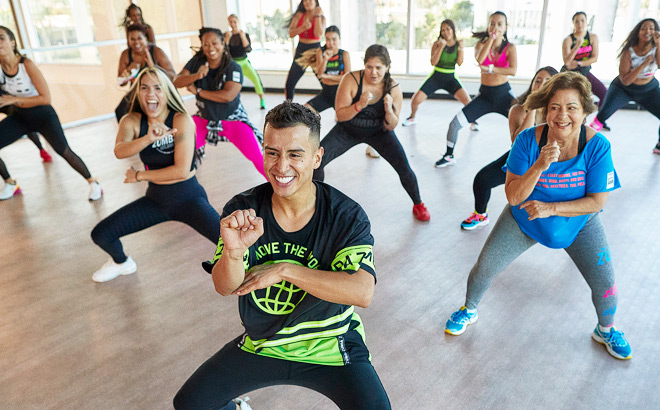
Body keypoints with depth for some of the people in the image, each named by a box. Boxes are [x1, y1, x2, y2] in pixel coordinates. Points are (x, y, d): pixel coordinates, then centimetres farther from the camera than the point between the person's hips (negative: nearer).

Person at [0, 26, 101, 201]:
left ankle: (93, 182, 4)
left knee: (64, 152, -16)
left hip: (42, 114, -5)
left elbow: (46, 98, -25)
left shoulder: (26, 64, -22)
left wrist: (14, 99, -27)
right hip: (19, 116, 5)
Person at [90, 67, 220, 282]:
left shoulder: (181, 120, -17)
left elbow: (182, 170, -23)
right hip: (155, 198, 5)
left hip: (188, 197, -4)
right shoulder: (132, 121, -5)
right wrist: (148, 138, -45)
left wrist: (140, 175, -13)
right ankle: (122, 263, 36)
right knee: (100, 234, 2)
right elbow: (119, 151, -26)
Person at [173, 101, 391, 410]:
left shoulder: (347, 215, -18)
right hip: (261, 345, 3)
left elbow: (363, 292, -28)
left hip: (330, 347, -2)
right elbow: (225, 288, -16)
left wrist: (284, 270, -30)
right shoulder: (243, 210, -11)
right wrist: (233, 252, -39)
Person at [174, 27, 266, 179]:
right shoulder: (197, 62, -5)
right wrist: (196, 76, -31)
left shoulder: (233, 68, -17)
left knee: (258, 158, -17)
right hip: (204, 119, 4)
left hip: (232, 119, -4)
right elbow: (176, 82, -11)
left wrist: (197, 91, -21)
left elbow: (228, 95, -30)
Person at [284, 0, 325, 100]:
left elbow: (318, 33, -17)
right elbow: (291, 33, -3)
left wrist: (317, 16, -14)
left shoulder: (321, 17, 1)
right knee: (289, 84, 2)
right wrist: (304, 27, -16)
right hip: (301, 50, 2)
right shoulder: (299, 15, 6)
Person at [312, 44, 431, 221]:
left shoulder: (393, 88, -19)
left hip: (378, 133, 0)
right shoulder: (351, 80, -24)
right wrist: (359, 105, -41)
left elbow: (390, 127, -14)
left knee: (404, 167, -14)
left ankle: (418, 205, 13)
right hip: (347, 131, 0)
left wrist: (389, 110, -35)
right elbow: (340, 115, -23)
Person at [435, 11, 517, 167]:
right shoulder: (481, 44, 0)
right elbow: (479, 60, -24)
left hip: (503, 94, -1)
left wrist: (491, 69, -24)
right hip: (484, 95, 1)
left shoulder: (510, 48, -4)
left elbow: (513, 70, -22)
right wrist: (491, 38, -21)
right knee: (454, 123, -9)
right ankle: (449, 156, 13)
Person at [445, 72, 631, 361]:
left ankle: (605, 330, 35)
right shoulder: (528, 140, -25)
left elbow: (597, 201, -17)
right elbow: (513, 196, -24)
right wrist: (539, 166, -39)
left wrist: (550, 208, -27)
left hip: (578, 223, 1)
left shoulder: (597, 145, -23)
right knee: (484, 268, 1)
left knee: (605, 283, 0)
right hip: (524, 217, 0)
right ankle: (469, 310, 33)